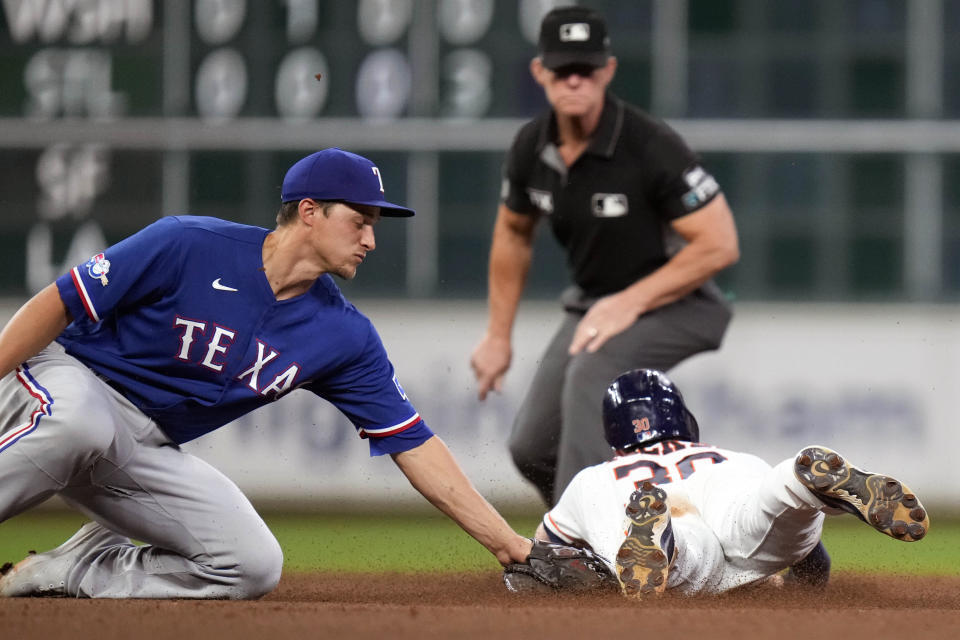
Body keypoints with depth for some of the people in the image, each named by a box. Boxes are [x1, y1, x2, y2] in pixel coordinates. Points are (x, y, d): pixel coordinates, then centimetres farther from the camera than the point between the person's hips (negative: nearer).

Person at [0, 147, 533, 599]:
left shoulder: (344, 337, -1)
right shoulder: (186, 247, -17)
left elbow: (414, 445, 0)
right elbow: (56, 306, -13)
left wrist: (508, 545, -5)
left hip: (148, 454, 6)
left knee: (254, 566, -14)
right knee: (79, 418, -42)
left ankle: (71, 570, -4)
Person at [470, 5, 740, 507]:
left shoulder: (650, 145, -25)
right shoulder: (531, 147, -6)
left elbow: (720, 244, -24)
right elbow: (513, 233, 14)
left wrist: (629, 304, -25)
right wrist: (498, 336, 14)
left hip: (672, 303, -7)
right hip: (592, 304, 7)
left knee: (592, 372, -34)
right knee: (532, 449, 1)